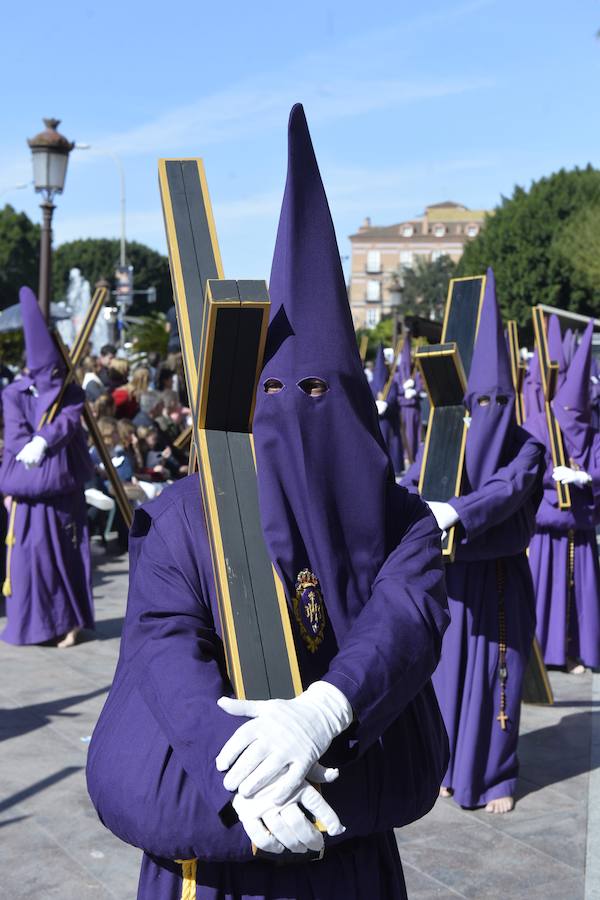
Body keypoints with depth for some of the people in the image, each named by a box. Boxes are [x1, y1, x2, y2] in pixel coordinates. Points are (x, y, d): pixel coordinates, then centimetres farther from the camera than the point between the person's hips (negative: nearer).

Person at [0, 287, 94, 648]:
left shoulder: (72, 393, 6)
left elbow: (69, 421, -12)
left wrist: (43, 441, -26)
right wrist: (30, 449, -21)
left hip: (65, 485, 1)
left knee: (68, 553, 3)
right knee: (31, 552, -1)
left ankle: (70, 622, 11)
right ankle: (33, 624, 9)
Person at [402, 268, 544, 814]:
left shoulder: (526, 450, -6)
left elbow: (507, 490, -26)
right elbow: (410, 486, -4)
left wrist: (456, 512, -41)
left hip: (499, 579, -2)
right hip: (452, 576, 3)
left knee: (497, 676, 4)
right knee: (449, 669, 9)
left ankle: (498, 779, 17)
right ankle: (452, 766, 26)